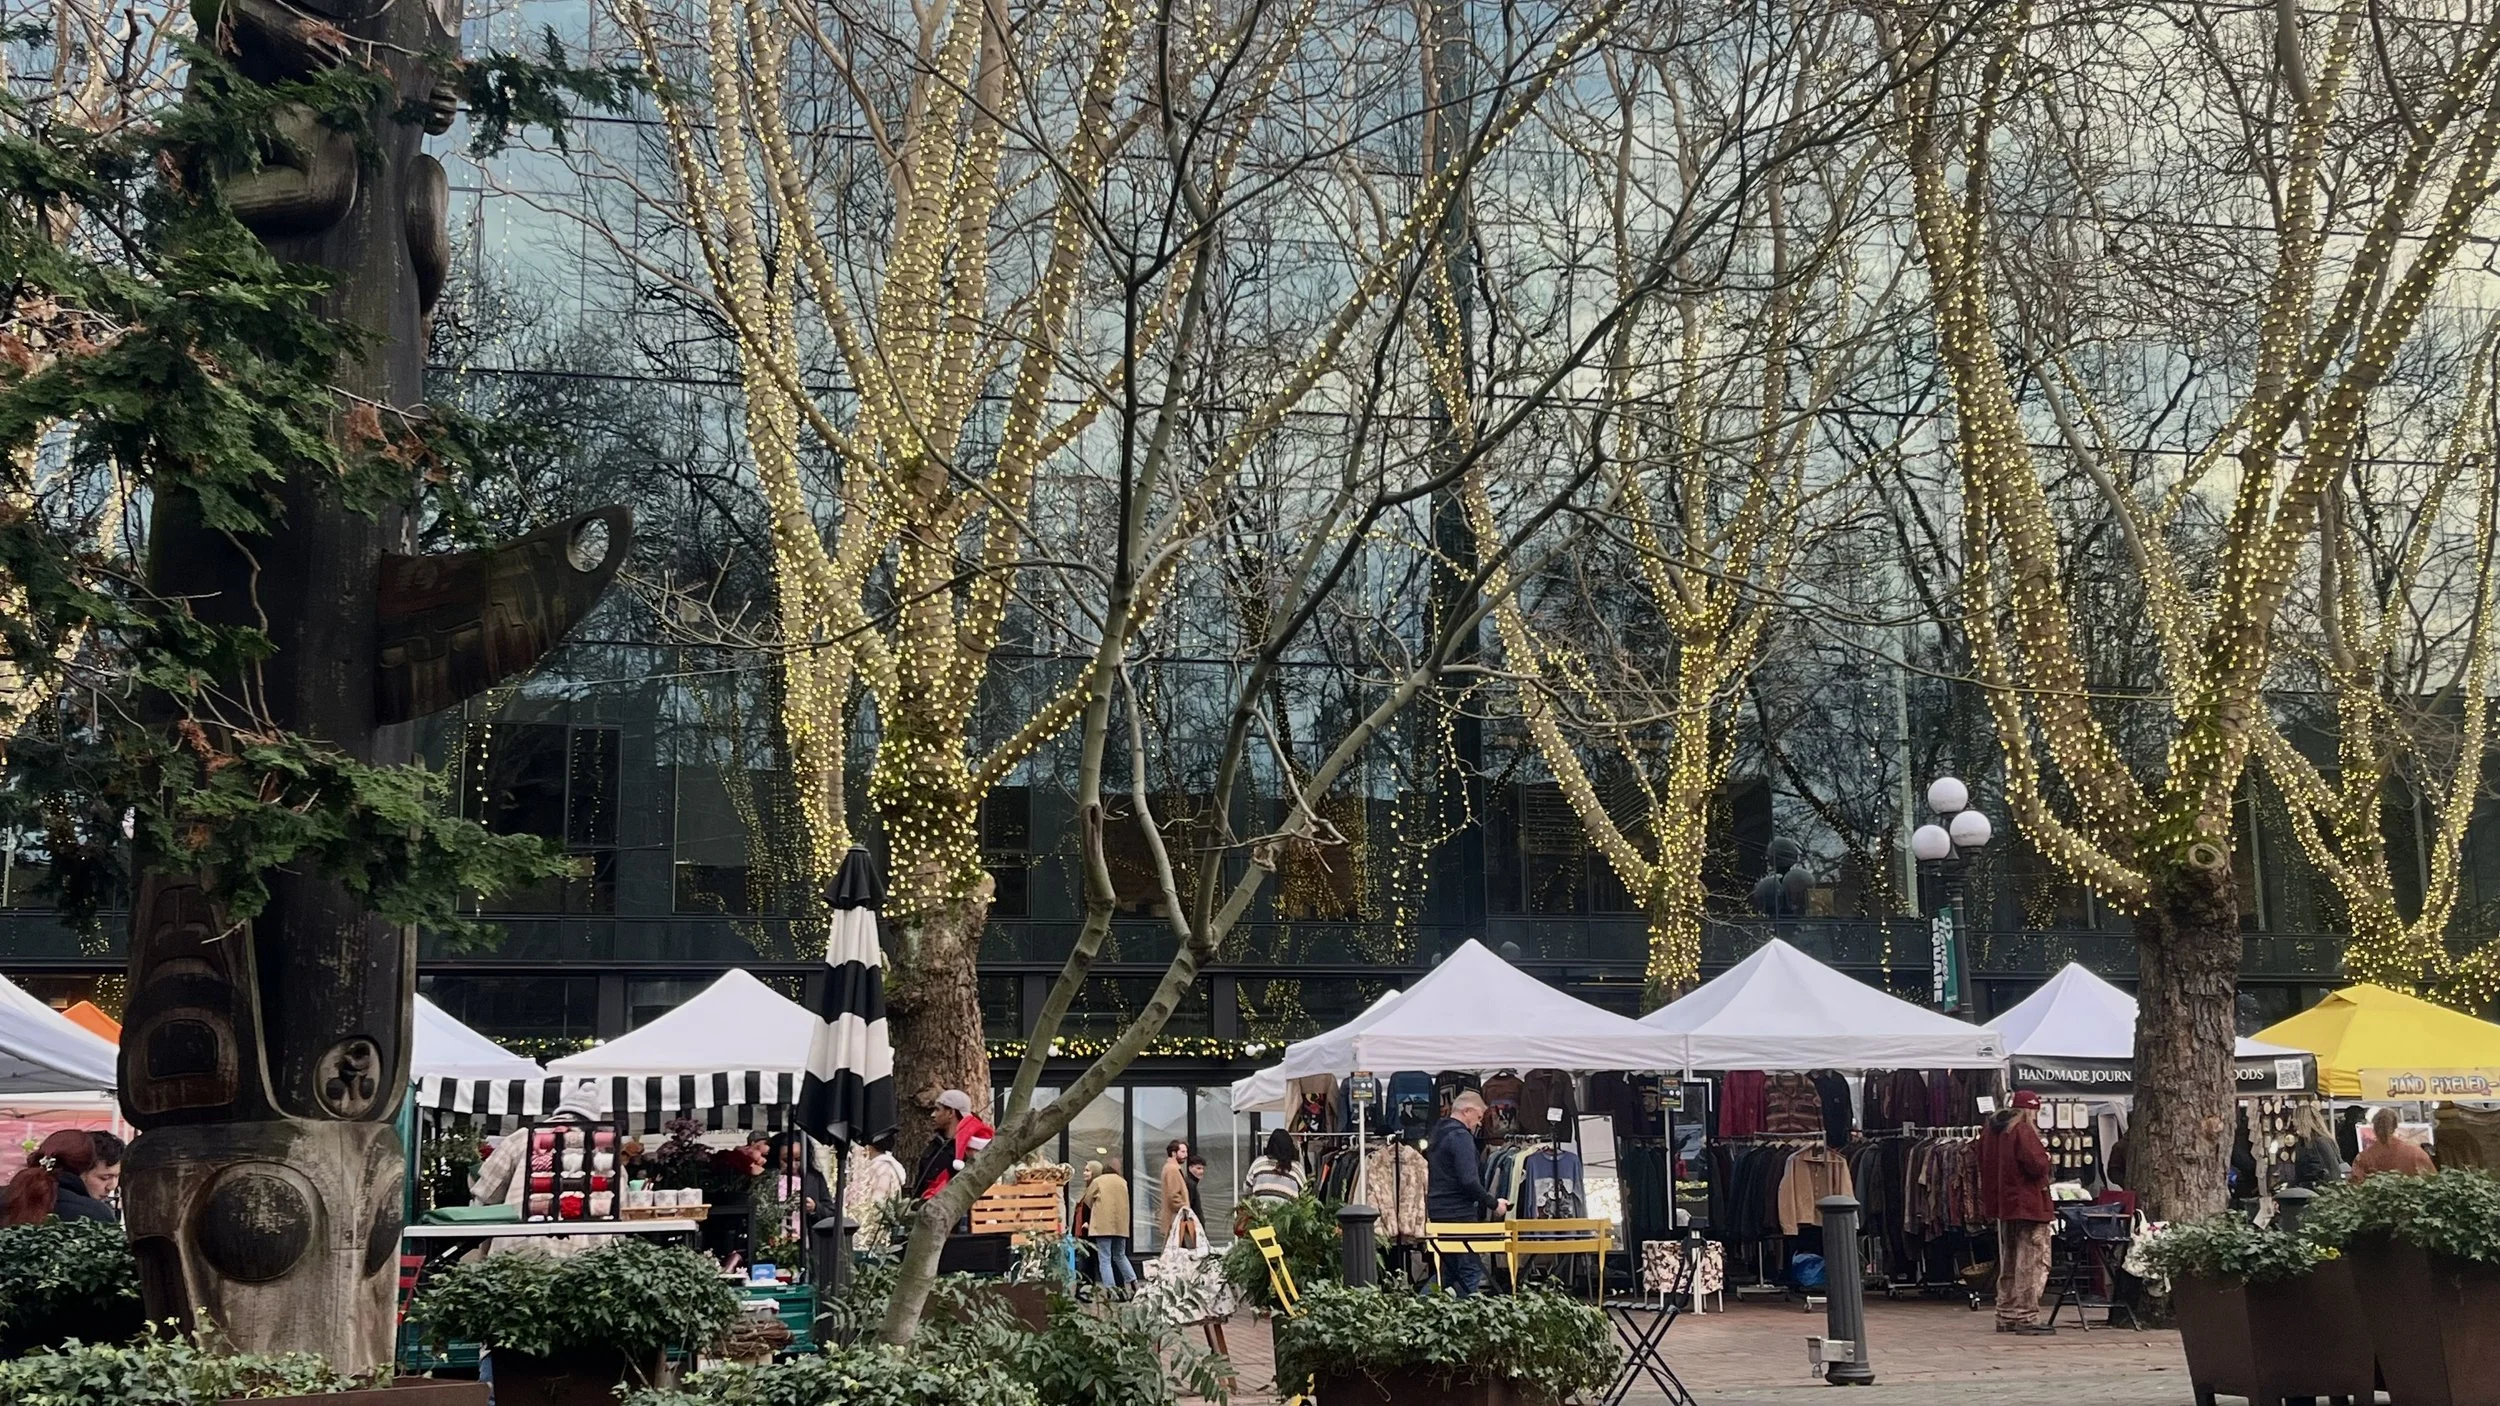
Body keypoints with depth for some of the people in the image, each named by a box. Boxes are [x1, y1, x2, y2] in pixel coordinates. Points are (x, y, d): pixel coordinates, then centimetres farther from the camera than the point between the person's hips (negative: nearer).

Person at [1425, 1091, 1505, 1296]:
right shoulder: (1461, 1137, -14)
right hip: (1459, 1213, -9)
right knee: (1471, 1272, -5)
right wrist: (1493, 1203, -11)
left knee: (1447, 1274, 14)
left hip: (1437, 1212, 9)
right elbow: (1469, 1181, -23)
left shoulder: (1438, 1134, 15)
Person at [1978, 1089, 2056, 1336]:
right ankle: (2026, 1317, -7)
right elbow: (2037, 1164, -23)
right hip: (2029, 1204, -9)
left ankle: (2006, 1316, 19)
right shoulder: (2023, 1131, -15)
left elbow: (1984, 1165, 19)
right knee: (2032, 1263, -5)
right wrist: (2045, 1156, -4)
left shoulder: (1990, 1129, 11)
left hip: (2003, 1204, 9)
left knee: (2008, 1264, 16)